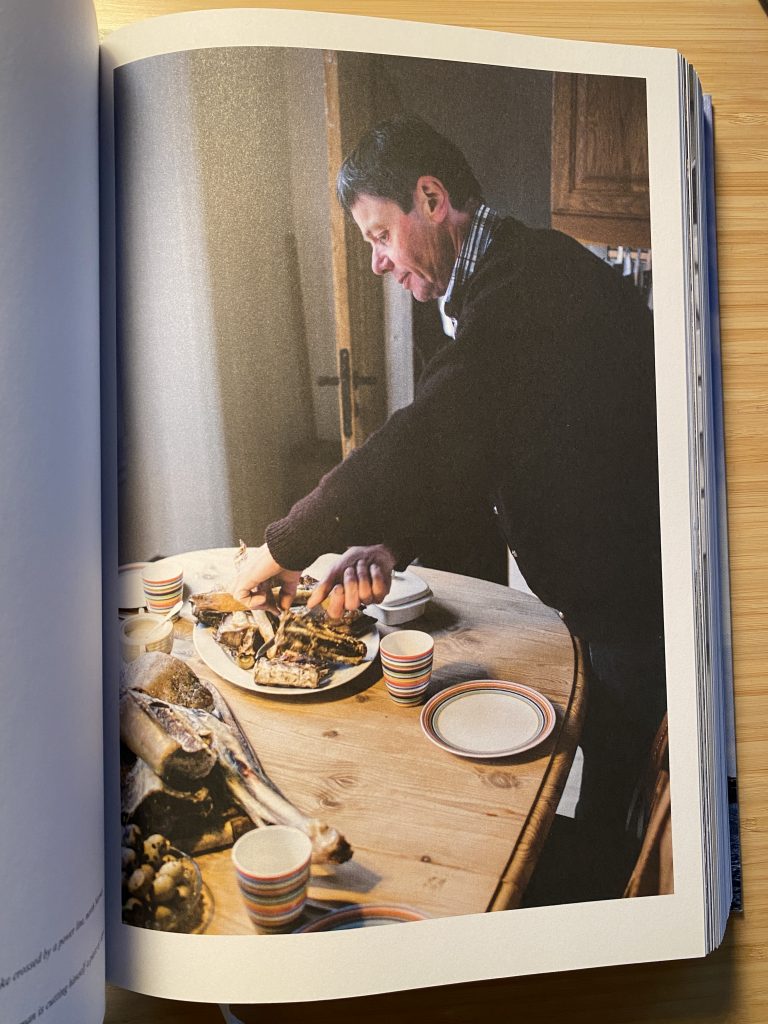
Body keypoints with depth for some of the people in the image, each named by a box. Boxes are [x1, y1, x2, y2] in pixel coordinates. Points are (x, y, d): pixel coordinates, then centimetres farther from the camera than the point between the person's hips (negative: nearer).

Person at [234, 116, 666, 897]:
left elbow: (433, 436, -32)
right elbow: (466, 447, 6)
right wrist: (388, 545, -10)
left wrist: (285, 549, -22)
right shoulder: (504, 282, 9)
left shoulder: (529, 275, -23)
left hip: (638, 592, -9)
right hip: (604, 591, 9)